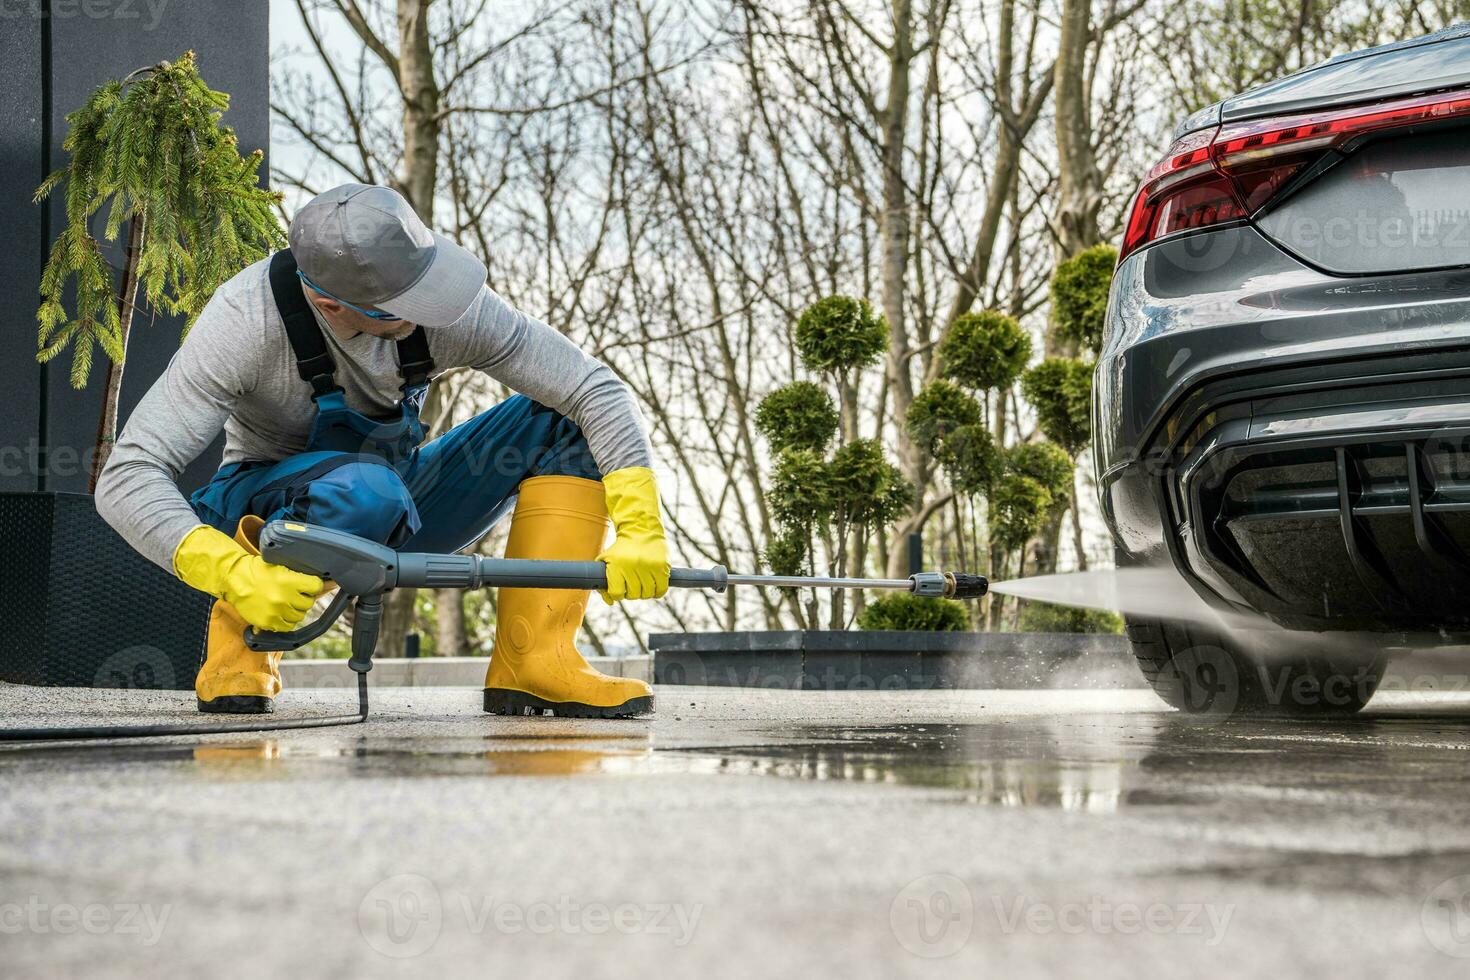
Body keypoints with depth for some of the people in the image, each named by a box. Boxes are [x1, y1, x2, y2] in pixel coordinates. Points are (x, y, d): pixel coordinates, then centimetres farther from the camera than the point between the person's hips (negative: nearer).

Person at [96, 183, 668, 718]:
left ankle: (531, 661, -18)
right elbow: (126, 480, -30)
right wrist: (234, 574, -45)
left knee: (564, 423, -15)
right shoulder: (246, 320, -28)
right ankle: (240, 641, -13)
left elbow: (595, 388, -15)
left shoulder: (448, 308, -20)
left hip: (401, 519, 4)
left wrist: (640, 530, -25)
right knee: (366, 492, -40)